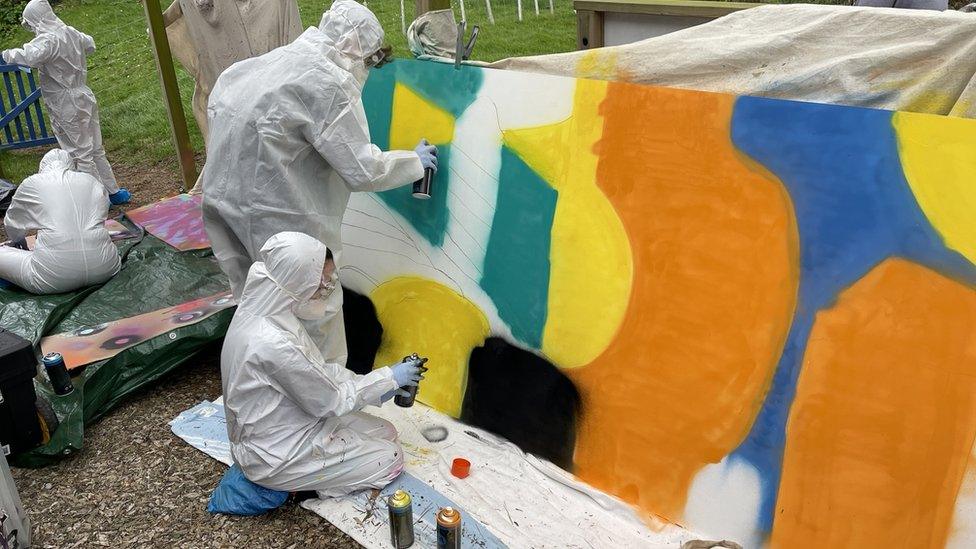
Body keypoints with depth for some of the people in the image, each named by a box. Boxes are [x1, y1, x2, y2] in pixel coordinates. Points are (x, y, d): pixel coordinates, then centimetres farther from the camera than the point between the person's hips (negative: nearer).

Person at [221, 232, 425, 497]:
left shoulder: (266, 311, -5)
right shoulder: (272, 343, -34)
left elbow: (317, 369, 7)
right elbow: (331, 401, -20)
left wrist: (374, 386, 2)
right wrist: (389, 378, -10)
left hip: (292, 423, 9)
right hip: (275, 456, -9)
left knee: (386, 432, 14)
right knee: (390, 459, 0)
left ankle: (301, 476, 13)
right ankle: (296, 483, 3)